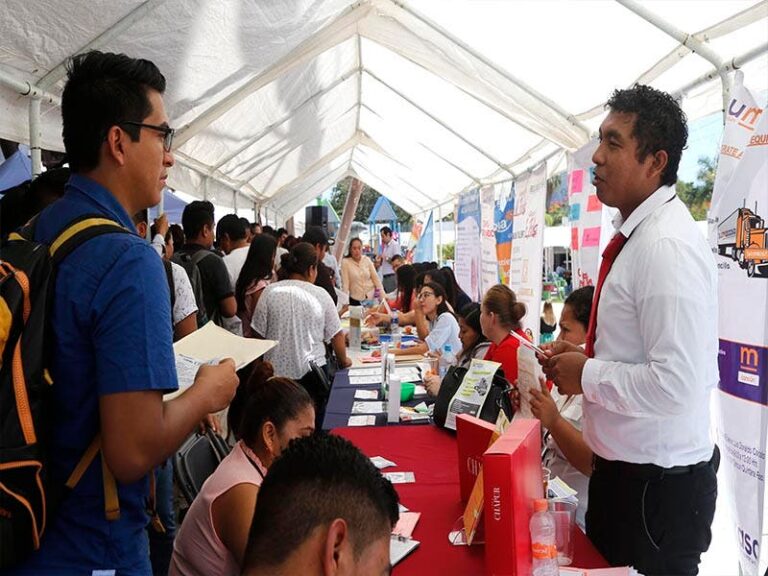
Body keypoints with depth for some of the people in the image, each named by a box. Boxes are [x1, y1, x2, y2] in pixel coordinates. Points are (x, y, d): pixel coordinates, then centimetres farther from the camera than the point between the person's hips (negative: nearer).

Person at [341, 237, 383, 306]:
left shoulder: (367, 260, 1)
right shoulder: (345, 262, -8)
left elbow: (375, 278, 4)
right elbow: (345, 283, -11)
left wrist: (382, 294, -4)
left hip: (371, 297, 3)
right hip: (355, 300, -2)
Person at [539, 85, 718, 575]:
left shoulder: (667, 245, -23)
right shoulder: (636, 234, 5)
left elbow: (676, 386, -29)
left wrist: (586, 376, -17)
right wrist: (585, 356, 3)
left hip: (660, 485, -9)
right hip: (622, 468, 9)